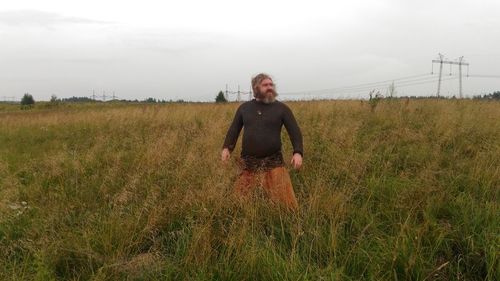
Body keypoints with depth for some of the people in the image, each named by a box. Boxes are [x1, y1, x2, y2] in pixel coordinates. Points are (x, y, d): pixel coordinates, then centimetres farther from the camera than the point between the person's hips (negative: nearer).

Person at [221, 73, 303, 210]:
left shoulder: (282, 108, 2)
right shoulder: (244, 108, 9)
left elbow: (295, 131, -2)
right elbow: (234, 129, 11)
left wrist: (298, 152, -17)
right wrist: (226, 148, -5)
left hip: (273, 162, -2)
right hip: (248, 162, 2)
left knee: (285, 199, -7)